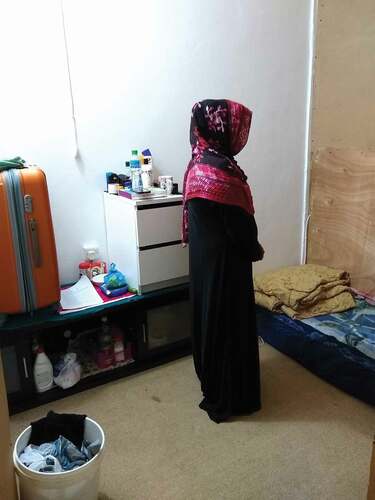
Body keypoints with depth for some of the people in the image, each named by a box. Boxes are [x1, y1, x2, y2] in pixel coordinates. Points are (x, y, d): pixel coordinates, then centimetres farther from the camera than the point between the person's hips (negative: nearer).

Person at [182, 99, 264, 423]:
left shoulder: (199, 164, 4)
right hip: (224, 262, -9)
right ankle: (226, 398, 25)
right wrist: (256, 250, -1)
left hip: (205, 256, 9)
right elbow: (240, 226, -21)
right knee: (227, 325, 6)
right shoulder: (221, 173, -26)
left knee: (210, 319, 22)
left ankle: (213, 382, 43)